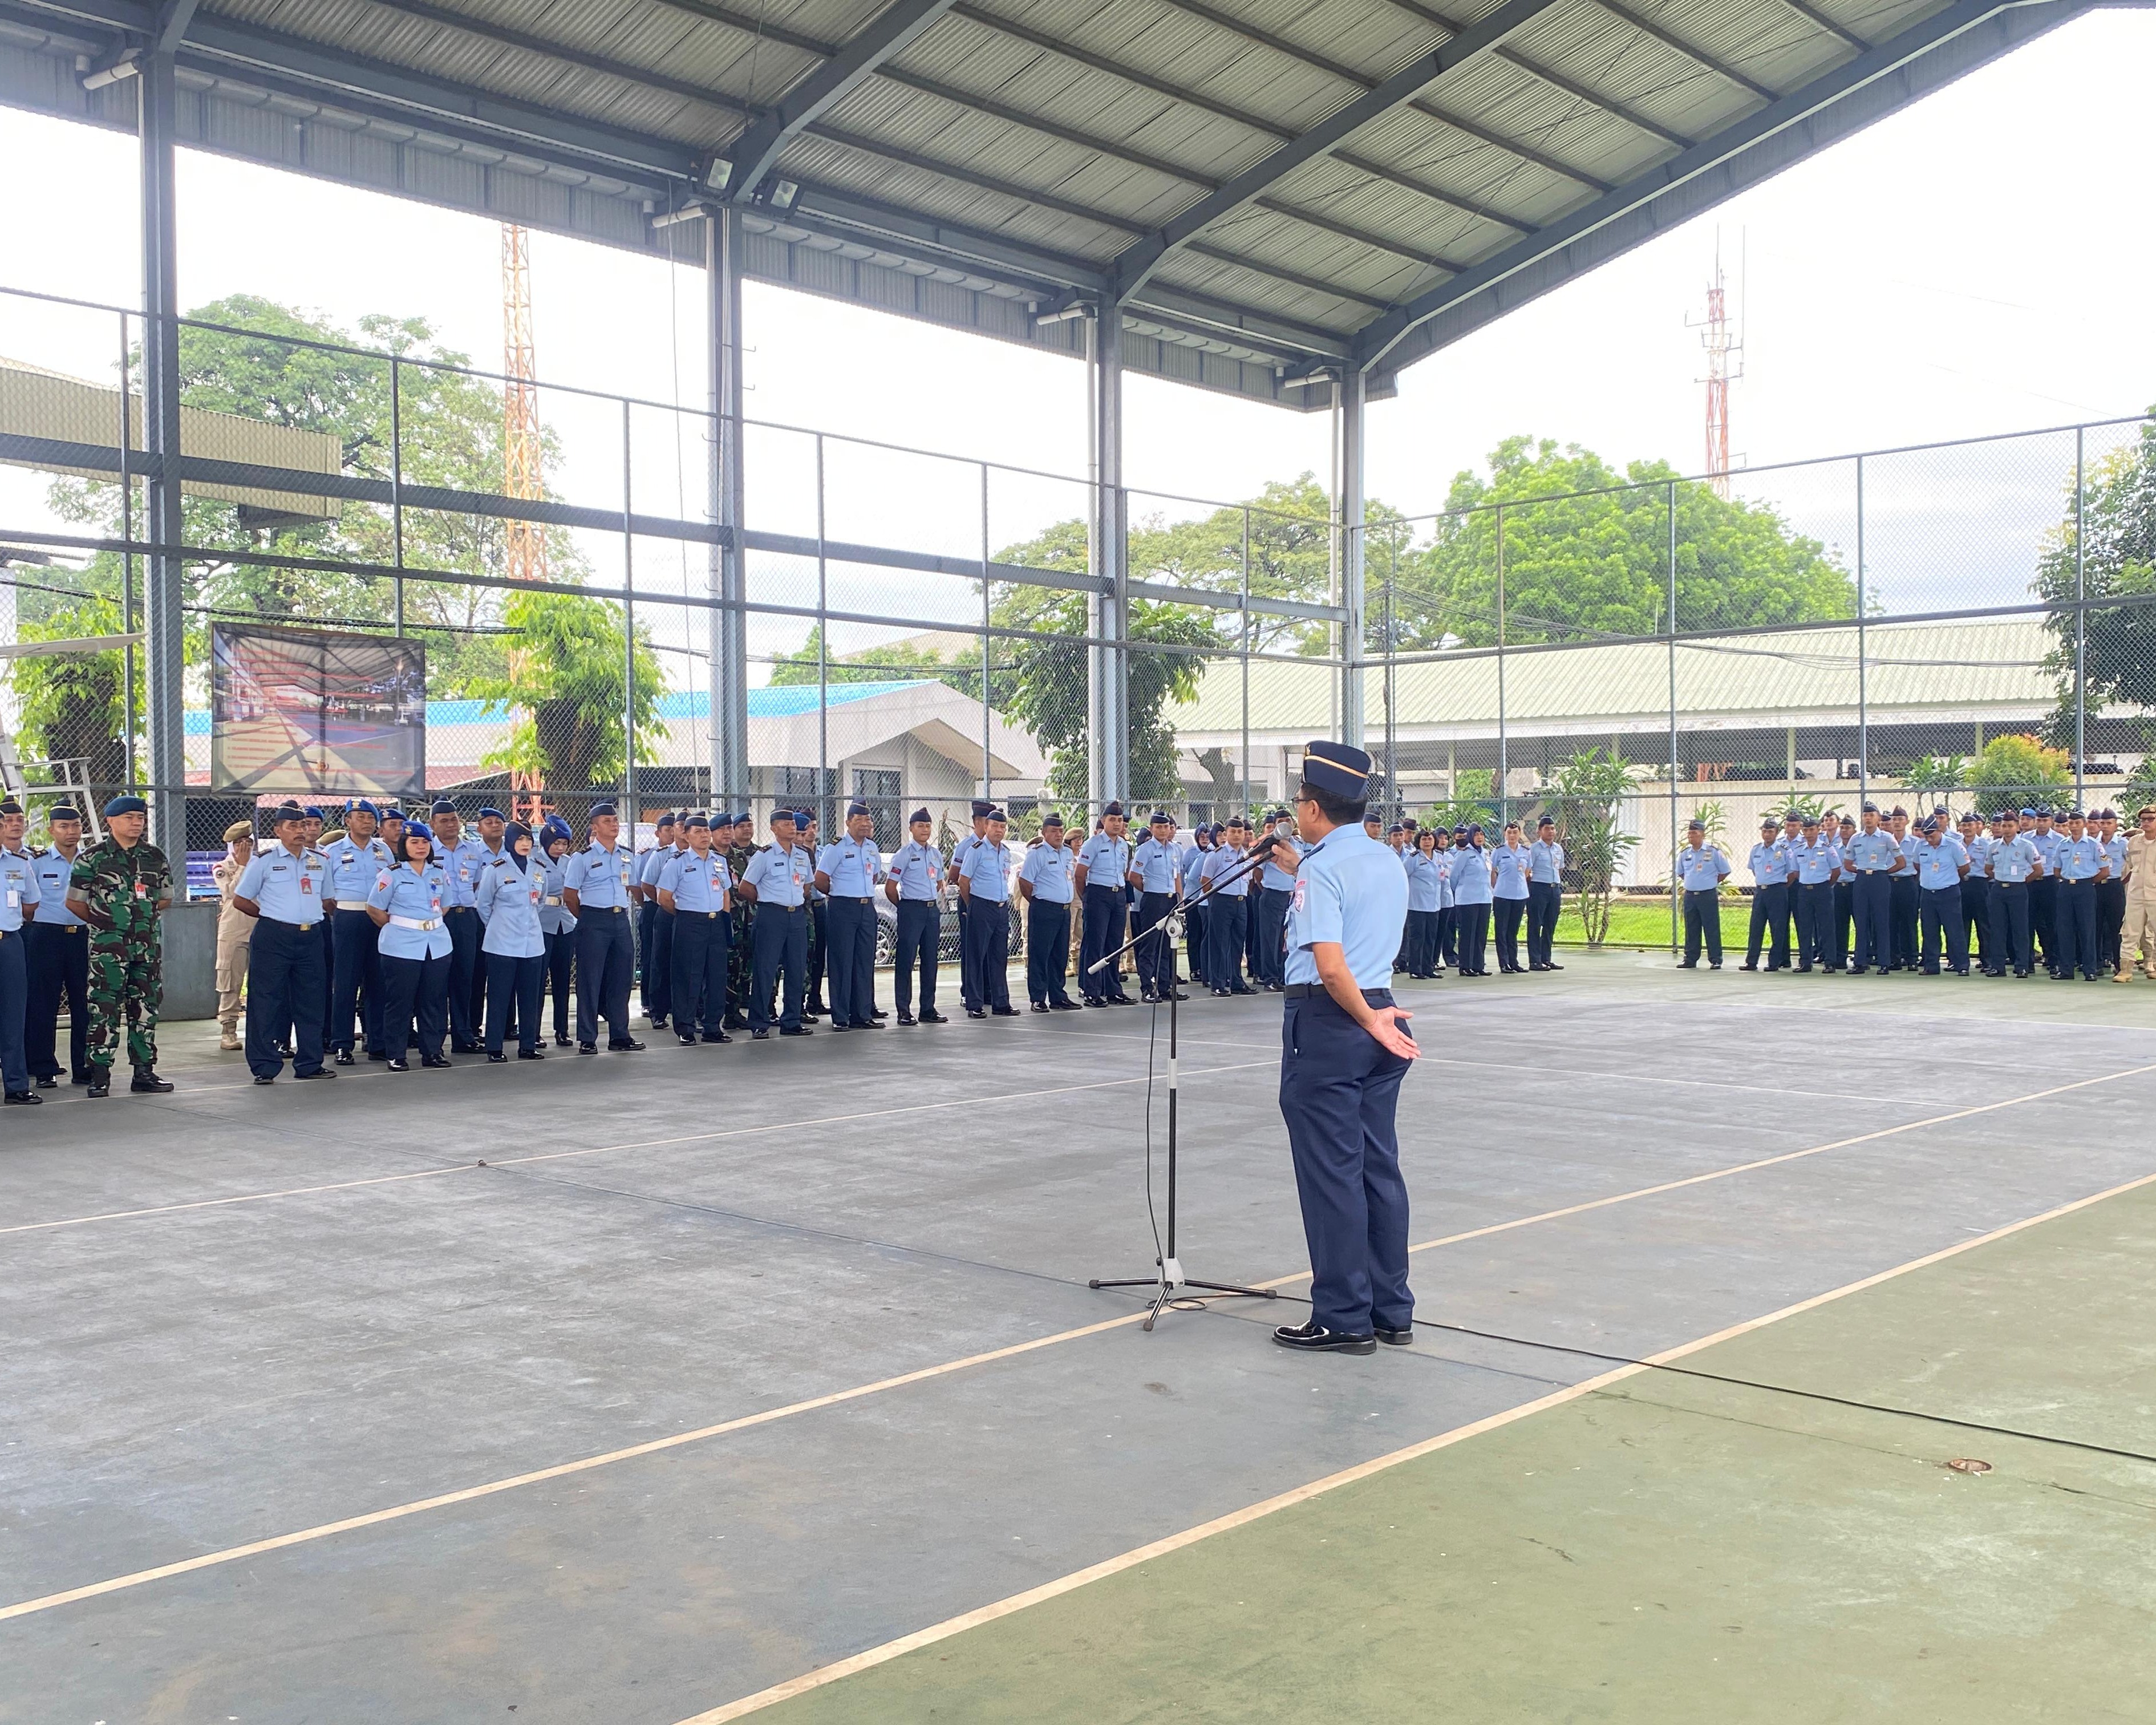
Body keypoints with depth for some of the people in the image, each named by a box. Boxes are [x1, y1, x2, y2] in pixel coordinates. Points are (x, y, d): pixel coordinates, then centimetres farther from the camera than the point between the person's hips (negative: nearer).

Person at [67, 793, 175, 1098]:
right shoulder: (92, 858, -2)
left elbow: (165, 899, 19)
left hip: (147, 944, 4)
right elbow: (74, 902, 3)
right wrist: (103, 922, 7)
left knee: (146, 1007, 7)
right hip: (107, 946, -4)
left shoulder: (156, 857, 9)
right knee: (104, 1008, -5)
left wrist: (144, 919, 10)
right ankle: (100, 1075, 1)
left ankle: (144, 1072, 14)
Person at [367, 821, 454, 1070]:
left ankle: (432, 1051, 15)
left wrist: (431, 924, 10)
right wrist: (398, 928, 4)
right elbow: (374, 909, 0)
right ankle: (397, 1055, 5)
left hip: (437, 944, 4)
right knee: (399, 1002, -1)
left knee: (435, 1000, 6)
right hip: (402, 947, -4)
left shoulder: (440, 873, 10)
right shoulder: (392, 874, -3)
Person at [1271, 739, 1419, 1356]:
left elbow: (1330, 966, -25)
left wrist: (1370, 1023, -14)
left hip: (1327, 1019, -8)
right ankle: (1393, 1311, 19)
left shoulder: (1322, 870, -15)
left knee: (1331, 1173, 0)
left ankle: (1344, 1319, 6)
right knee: (1380, 1165, 13)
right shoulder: (1388, 859, 10)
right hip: (1379, 1007, 8)